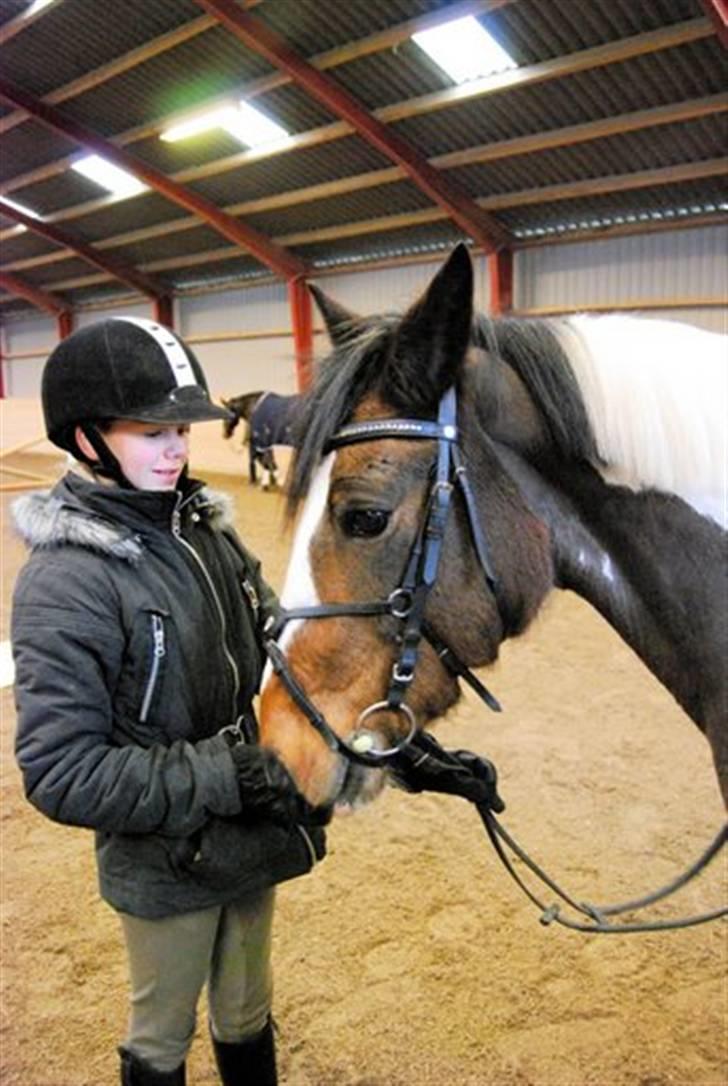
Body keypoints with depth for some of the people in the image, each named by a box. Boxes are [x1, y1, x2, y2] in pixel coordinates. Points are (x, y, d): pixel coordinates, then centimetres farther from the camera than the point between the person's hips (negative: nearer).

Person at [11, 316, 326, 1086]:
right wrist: (222, 771, -29)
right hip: (166, 867, -5)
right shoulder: (65, 580, -23)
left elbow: (273, 644, 7)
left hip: (248, 841, 5)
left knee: (247, 1018, 27)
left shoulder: (205, 527, -5)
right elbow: (59, 772, -24)